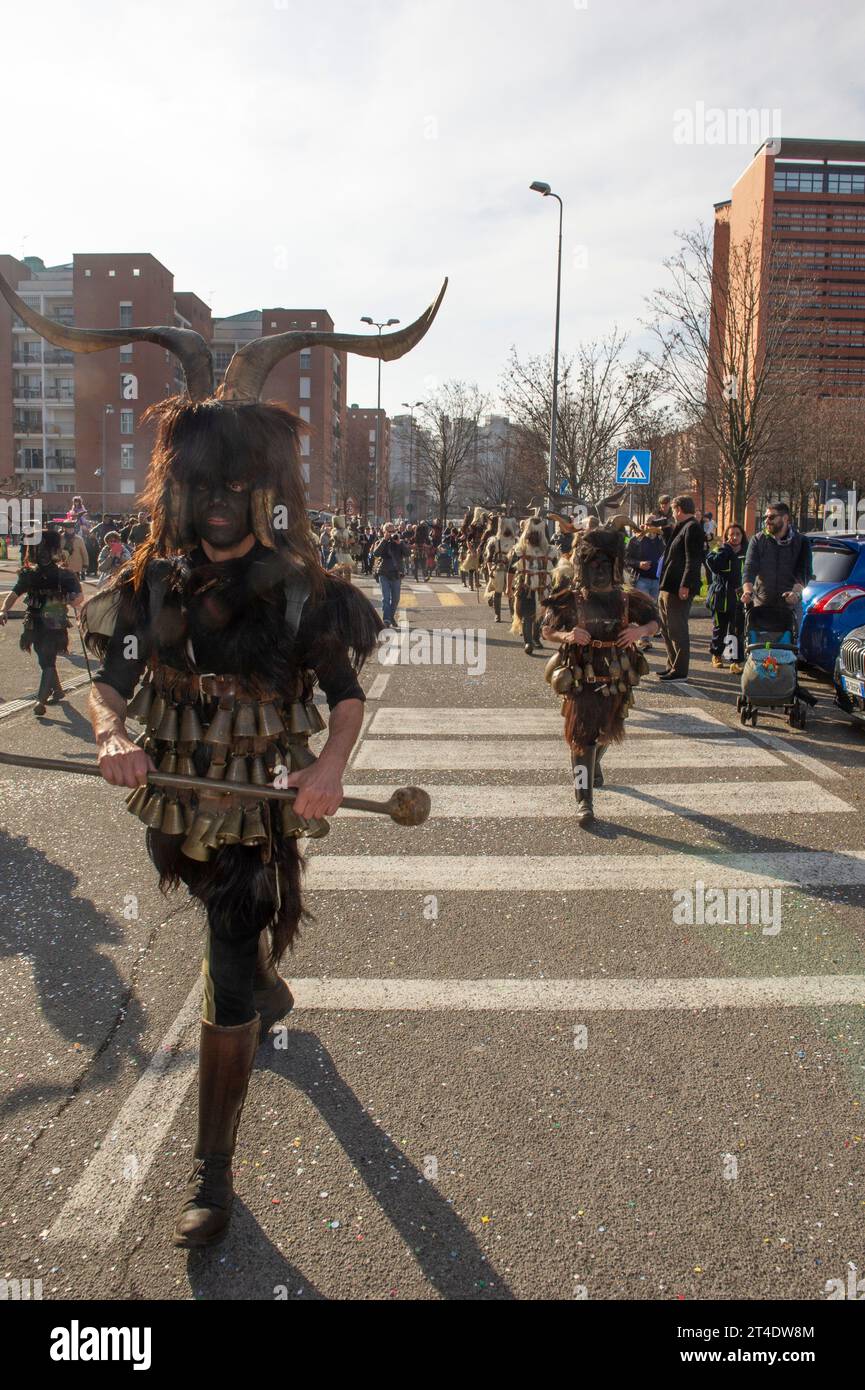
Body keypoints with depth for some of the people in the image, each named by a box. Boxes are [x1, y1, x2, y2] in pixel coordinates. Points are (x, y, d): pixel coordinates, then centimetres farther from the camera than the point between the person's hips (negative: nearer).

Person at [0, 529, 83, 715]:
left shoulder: (64, 575, -5)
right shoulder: (29, 574, 6)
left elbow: (79, 596, -13)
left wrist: (74, 600, -37)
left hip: (55, 625, -5)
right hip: (35, 625, 5)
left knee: (48, 661, -11)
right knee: (46, 661, 17)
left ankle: (41, 699, -10)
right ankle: (57, 691, 35)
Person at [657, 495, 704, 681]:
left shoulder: (692, 528, -11)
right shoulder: (681, 528, 20)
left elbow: (693, 560, -20)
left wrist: (685, 585, -26)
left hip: (679, 589, -10)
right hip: (667, 588, 10)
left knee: (677, 630, -5)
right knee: (666, 627, 17)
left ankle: (680, 671, 0)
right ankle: (673, 665, 26)